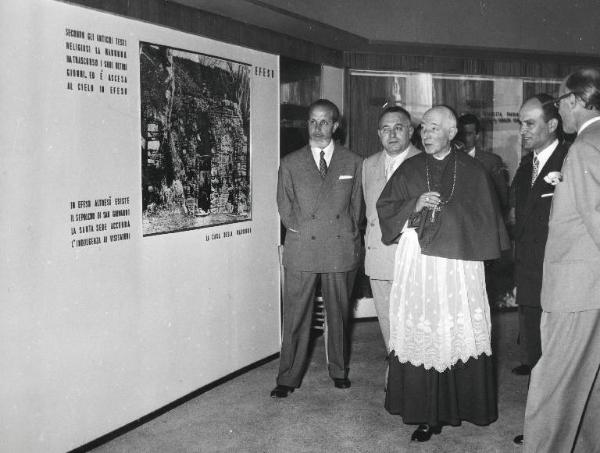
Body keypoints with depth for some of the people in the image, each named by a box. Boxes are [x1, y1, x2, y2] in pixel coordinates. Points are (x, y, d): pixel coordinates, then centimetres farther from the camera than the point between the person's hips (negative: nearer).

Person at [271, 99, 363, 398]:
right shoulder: (290, 164, 8)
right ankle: (288, 378, 12)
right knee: (296, 315, 1)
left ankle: (339, 370, 28)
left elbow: (356, 205, 12)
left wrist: (348, 233, 3)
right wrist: (300, 230, -2)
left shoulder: (353, 163, 9)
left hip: (341, 250, 1)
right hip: (301, 250, 0)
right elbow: (285, 207, 8)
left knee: (339, 313, 11)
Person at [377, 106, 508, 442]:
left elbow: (488, 218, 10)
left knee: (459, 336, 0)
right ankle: (426, 414, 6)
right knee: (420, 338, -2)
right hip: (418, 265, 1)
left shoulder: (473, 171, 6)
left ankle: (459, 406, 16)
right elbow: (385, 208, 8)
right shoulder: (409, 170, 10)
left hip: (460, 263, -1)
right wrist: (415, 205, -8)